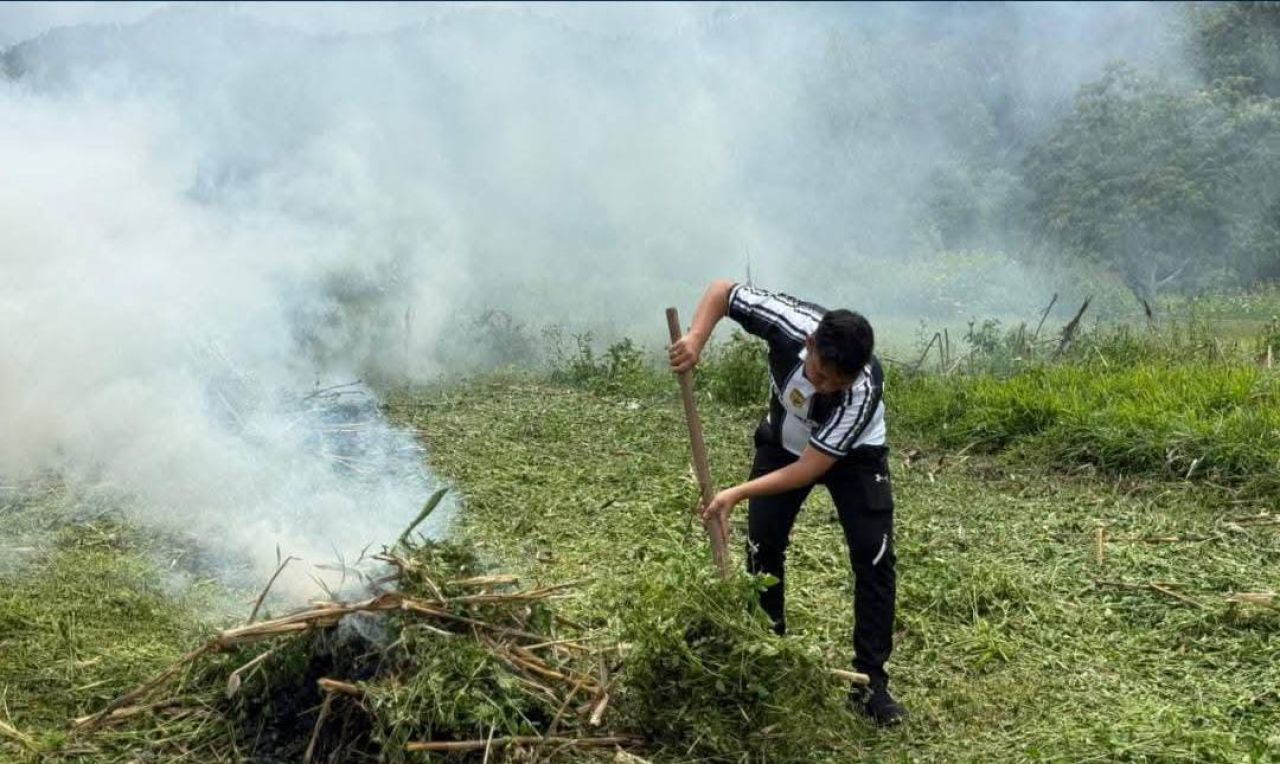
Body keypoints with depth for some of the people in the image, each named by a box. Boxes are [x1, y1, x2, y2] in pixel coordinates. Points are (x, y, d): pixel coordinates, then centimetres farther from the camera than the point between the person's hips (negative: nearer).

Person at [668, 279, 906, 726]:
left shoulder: (864, 390, -41)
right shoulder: (789, 322, -36)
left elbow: (812, 468, -35)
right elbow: (721, 290, -20)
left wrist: (739, 493, -40)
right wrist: (696, 338, -37)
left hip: (852, 455, -3)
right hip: (784, 441, 3)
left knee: (873, 556, -13)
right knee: (763, 544, -1)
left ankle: (870, 681, -3)